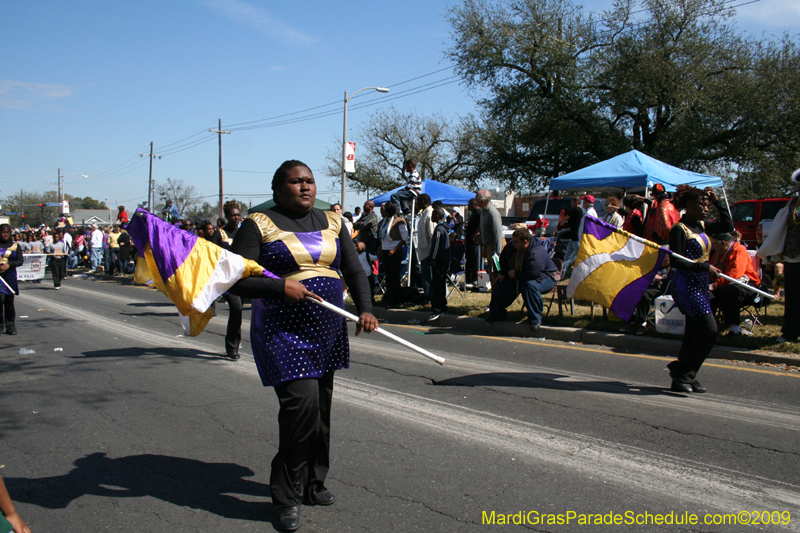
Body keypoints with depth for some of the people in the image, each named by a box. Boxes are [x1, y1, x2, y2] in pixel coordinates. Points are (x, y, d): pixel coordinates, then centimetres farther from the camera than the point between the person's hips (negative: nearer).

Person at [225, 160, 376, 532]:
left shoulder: (331, 222, 11)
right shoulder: (259, 225, -5)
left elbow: (355, 271, 8)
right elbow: (236, 280, -10)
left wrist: (365, 309, -8)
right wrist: (281, 287, -21)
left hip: (327, 331, 6)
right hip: (282, 331, -6)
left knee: (320, 409, 13)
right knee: (302, 404, -15)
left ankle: (312, 485, 31)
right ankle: (287, 497, 4)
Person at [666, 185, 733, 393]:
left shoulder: (701, 227, 13)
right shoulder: (679, 230, -12)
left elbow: (728, 226, 16)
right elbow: (676, 261, -18)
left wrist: (717, 202, 11)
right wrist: (705, 267, -20)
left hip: (700, 287, 9)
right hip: (686, 286, -9)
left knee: (694, 332, 10)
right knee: (709, 330, -14)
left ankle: (684, 378, 16)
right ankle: (681, 372, -3)